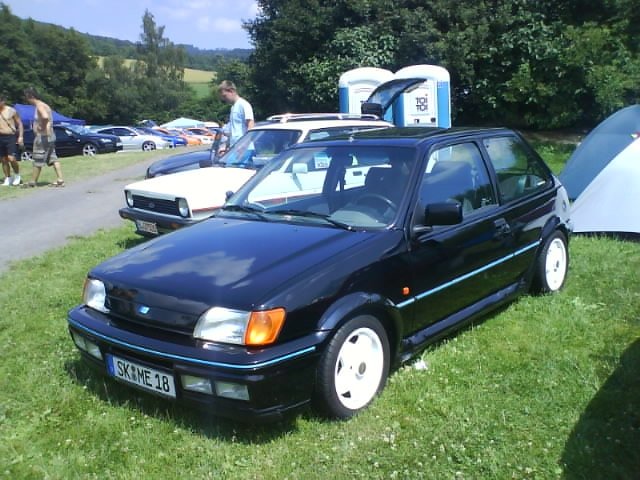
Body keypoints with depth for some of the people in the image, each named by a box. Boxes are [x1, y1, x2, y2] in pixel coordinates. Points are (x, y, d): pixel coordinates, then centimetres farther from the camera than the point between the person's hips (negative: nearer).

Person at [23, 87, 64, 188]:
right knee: (52, 158, 7)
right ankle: (60, 180, 1)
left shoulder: (39, 106, -17)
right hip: (49, 136, 9)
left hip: (42, 136, -9)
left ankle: (33, 182, 11)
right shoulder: (43, 105, 14)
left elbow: (45, 117, -37)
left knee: (38, 160, 1)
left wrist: (42, 127, -23)